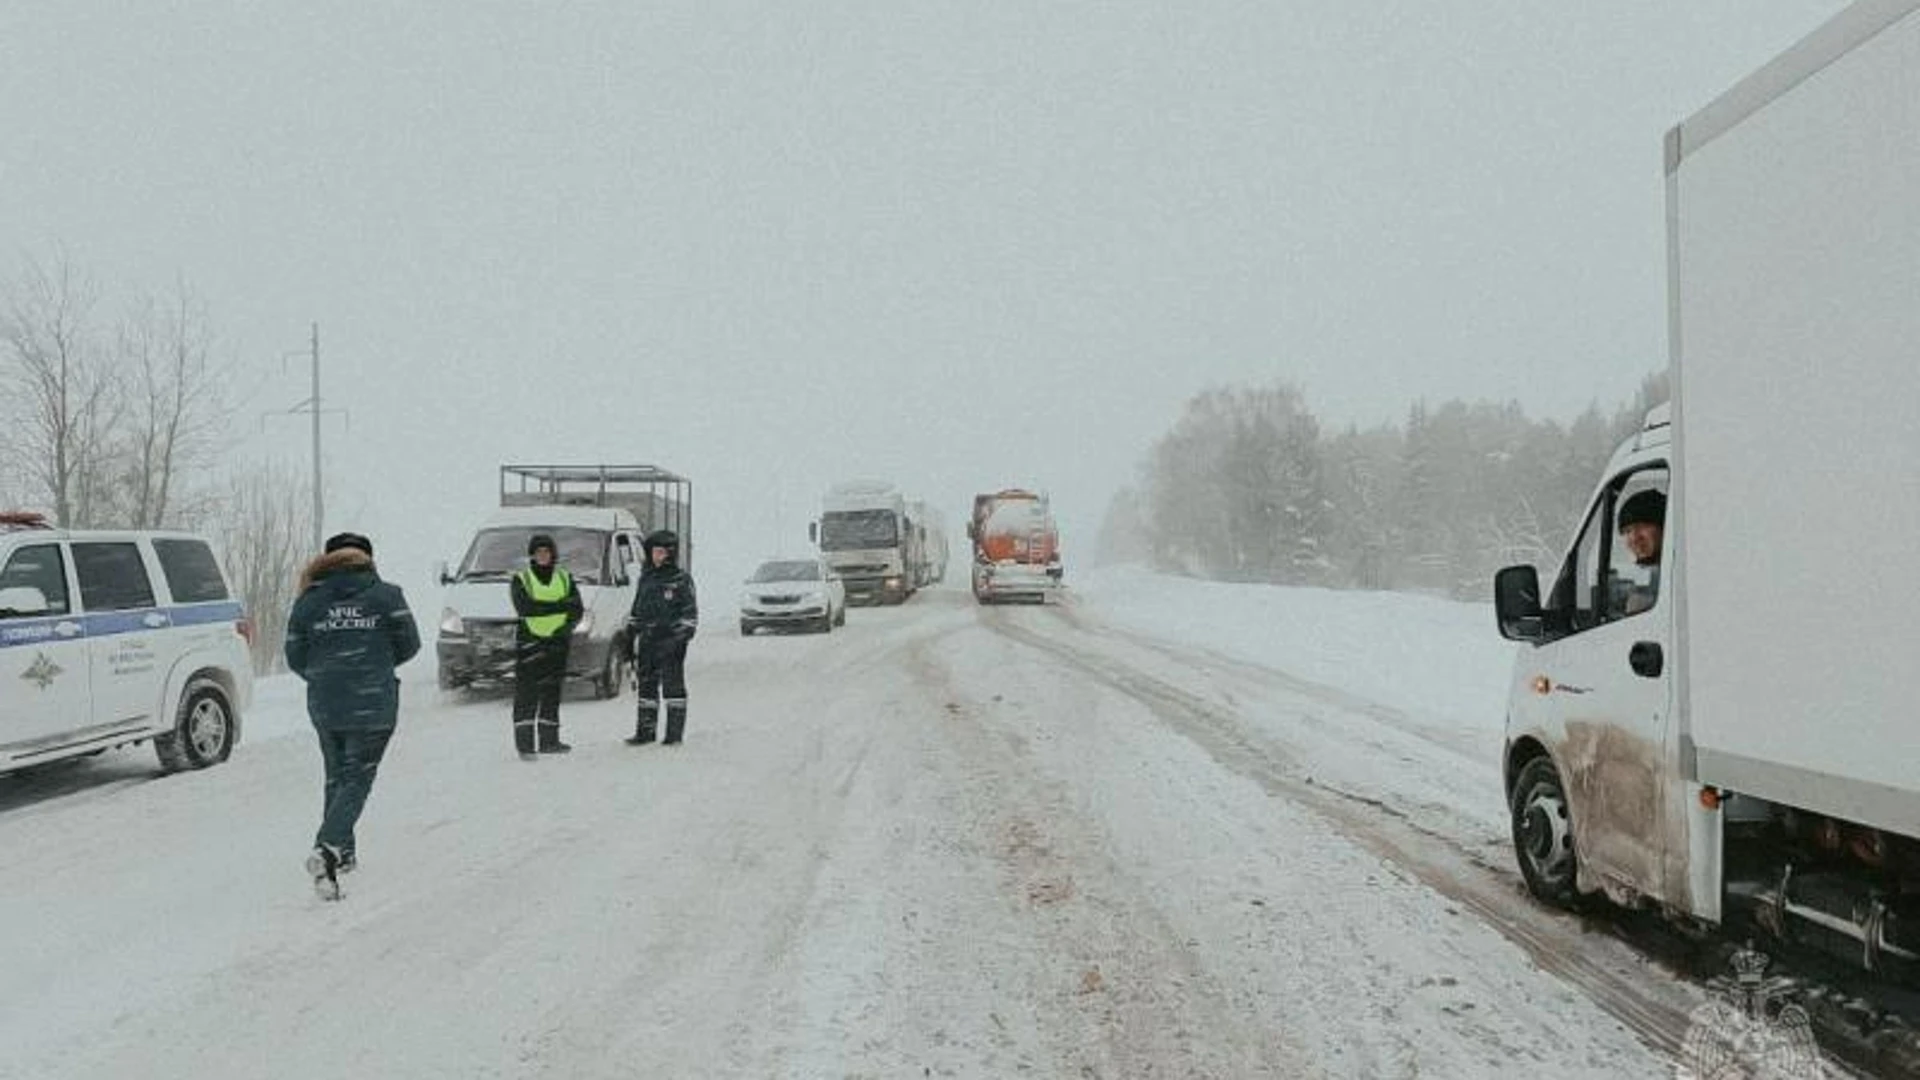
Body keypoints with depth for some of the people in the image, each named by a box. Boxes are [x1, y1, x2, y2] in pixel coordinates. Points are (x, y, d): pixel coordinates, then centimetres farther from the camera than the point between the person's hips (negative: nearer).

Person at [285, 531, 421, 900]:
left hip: (323, 707, 3)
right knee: (357, 780, -1)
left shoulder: (308, 602, 3)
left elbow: (295, 658, 5)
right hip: (373, 707, -3)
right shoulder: (386, 596, -3)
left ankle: (342, 852, 28)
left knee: (337, 777, 21)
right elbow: (408, 645, 1)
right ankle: (328, 848, -20)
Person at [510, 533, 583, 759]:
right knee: (526, 695, -7)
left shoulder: (565, 578, 13)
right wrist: (560, 606, -19)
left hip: (557, 644, 4)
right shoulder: (520, 580, 2)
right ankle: (524, 744, -7)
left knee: (552, 693, 9)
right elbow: (524, 607, -16)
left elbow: (577, 609, 4)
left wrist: (567, 627, -16)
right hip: (529, 641, -4)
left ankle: (549, 740, 17)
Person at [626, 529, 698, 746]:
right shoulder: (645, 578, 15)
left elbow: (691, 612, -3)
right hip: (647, 641, 6)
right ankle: (645, 731, 17)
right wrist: (630, 631, 17)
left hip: (671, 641, -6)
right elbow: (636, 610, 22)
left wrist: (684, 635, -11)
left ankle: (675, 733, 0)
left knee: (673, 685, -4)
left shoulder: (681, 579, -2)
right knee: (646, 685, 9)